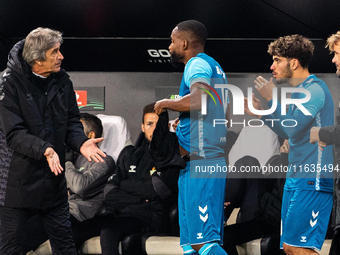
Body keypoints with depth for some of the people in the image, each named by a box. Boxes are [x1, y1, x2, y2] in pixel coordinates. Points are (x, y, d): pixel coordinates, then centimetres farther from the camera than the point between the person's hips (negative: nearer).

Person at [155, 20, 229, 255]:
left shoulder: (197, 64, -7)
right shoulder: (215, 67, 24)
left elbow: (199, 99, -27)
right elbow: (227, 113, 31)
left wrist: (167, 103, -9)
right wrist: (183, 122, 33)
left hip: (200, 162, -10)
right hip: (214, 158, 10)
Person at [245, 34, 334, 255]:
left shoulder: (313, 90, -13)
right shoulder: (301, 90, 18)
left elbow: (292, 127, -23)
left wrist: (271, 99, -12)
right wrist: (262, 113, 18)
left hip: (312, 182, -10)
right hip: (296, 179, 10)